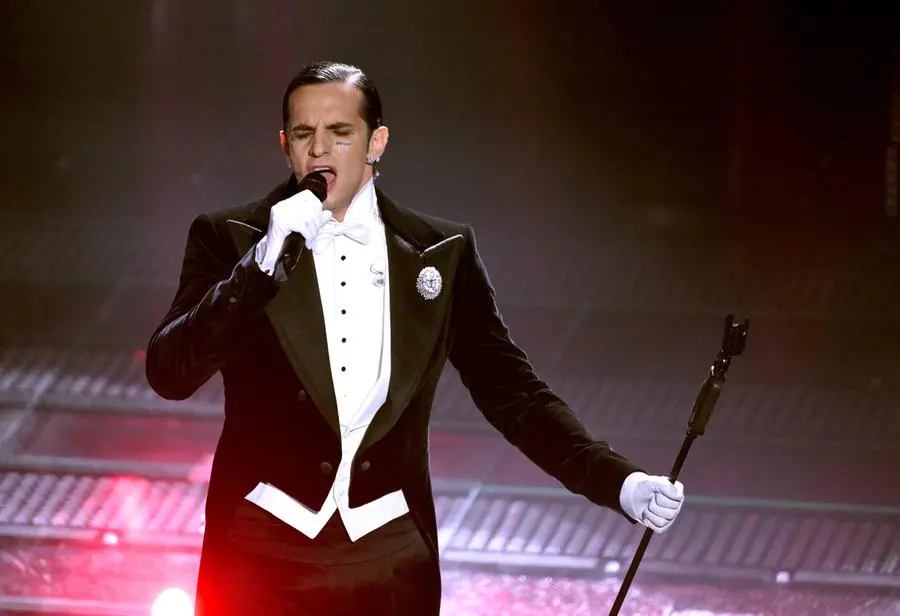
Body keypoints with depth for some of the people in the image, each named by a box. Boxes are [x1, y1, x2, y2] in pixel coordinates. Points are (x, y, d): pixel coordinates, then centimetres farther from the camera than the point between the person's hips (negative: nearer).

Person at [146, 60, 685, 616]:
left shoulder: (443, 251, 8)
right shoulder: (228, 238, 3)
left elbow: (511, 391, 10)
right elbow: (170, 375, -7)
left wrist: (618, 482, -2)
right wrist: (265, 262, -18)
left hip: (389, 562, 1)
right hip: (262, 558, -1)